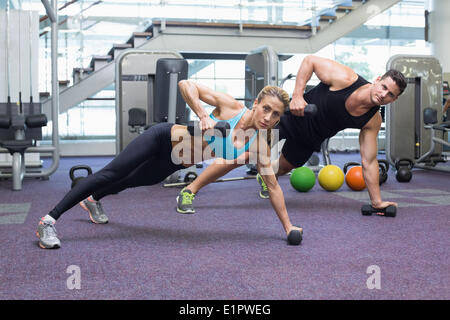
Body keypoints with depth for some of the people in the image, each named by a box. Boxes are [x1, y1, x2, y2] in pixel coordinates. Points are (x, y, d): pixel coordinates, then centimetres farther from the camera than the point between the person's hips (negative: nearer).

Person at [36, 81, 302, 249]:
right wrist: (203, 116, -36)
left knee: (132, 181, 26)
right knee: (110, 174, -12)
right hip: (163, 138, -5)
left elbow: (273, 185, -7)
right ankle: (49, 221, -6)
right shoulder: (230, 106, -24)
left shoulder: (259, 147, -13)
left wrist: (288, 226, -7)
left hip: (174, 165, 6)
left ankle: (93, 200, 55)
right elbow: (186, 84, -23)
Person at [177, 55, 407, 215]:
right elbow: (309, 61, -16)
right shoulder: (345, 79, -27)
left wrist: (377, 201, -11)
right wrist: (297, 95, -26)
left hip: (309, 140, 5)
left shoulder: (372, 121, -15)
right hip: (292, 114, -5)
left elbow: (369, 162, -10)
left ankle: (265, 177, 67)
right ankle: (191, 190, -8)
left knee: (284, 167, 27)